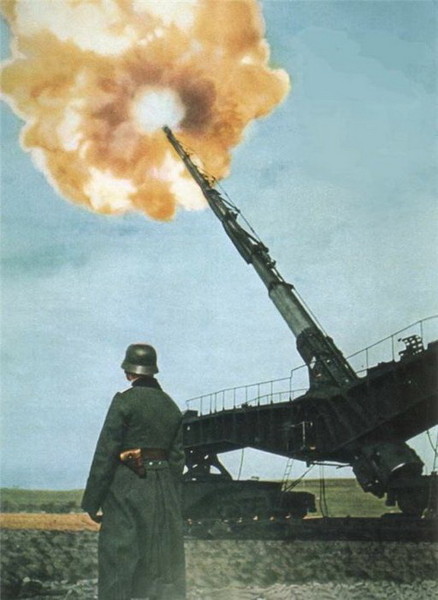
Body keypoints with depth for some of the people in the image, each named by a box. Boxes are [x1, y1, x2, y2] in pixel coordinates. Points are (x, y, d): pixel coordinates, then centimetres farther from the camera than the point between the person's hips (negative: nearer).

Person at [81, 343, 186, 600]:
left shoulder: (125, 401, -8)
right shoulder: (171, 406, 9)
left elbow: (106, 452, -11)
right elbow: (177, 457, 11)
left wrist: (92, 501, -7)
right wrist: (172, 500, 17)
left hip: (126, 490, -5)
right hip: (164, 491, 6)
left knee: (118, 558, 1)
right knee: (165, 563, 12)